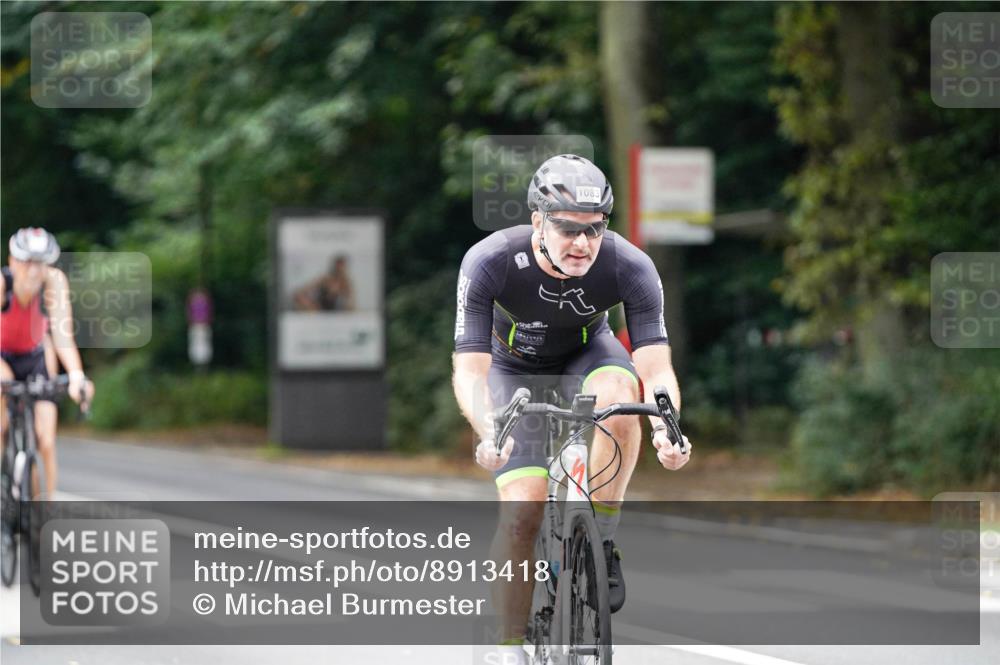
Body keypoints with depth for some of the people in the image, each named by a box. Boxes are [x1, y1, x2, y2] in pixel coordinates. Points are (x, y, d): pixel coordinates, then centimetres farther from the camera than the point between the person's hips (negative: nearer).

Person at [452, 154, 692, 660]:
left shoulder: (630, 267, -30)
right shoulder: (489, 262, -33)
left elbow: (656, 366, -31)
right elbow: (469, 369, -34)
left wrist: (666, 428, -52)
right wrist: (489, 432, -54)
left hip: (586, 355, 1)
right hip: (514, 369, -1)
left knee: (618, 393, -35)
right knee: (523, 509, -18)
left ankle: (600, 544, -19)